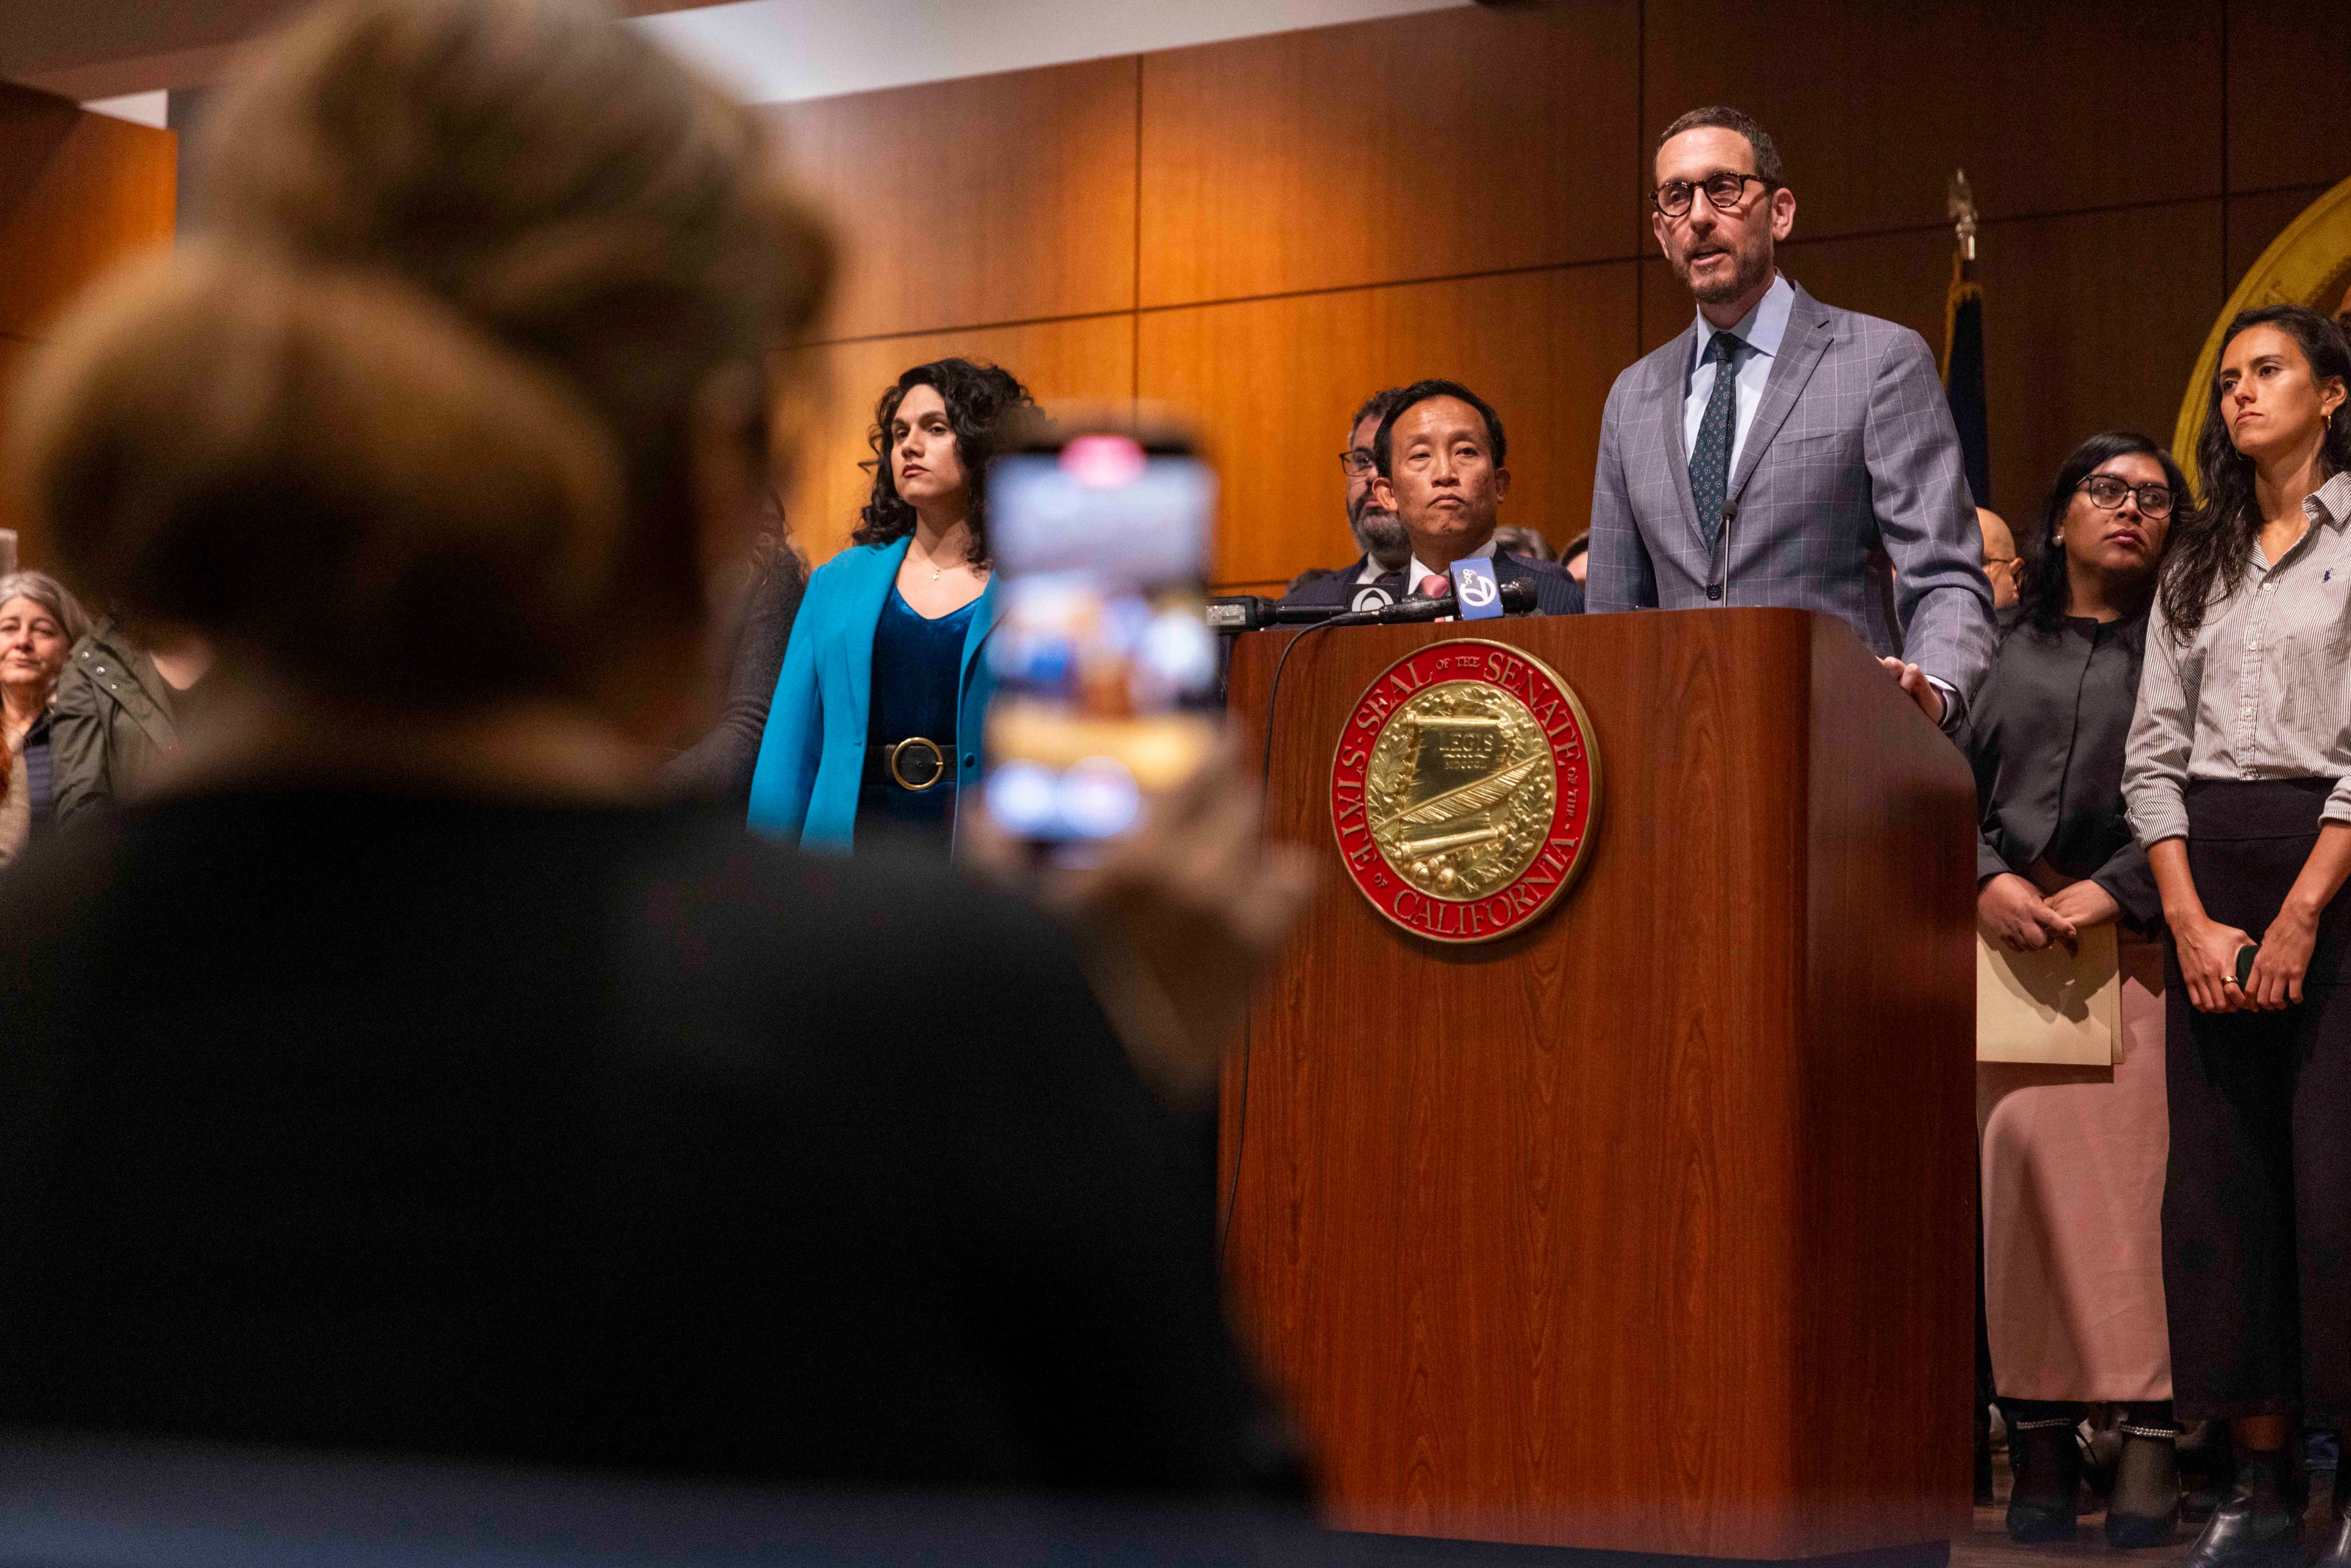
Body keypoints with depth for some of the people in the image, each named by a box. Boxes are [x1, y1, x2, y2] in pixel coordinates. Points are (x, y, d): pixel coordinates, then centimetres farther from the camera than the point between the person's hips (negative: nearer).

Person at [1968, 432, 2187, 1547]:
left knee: (2139, 1183, -12)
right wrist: (1989, 880, -8)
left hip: (2138, 941, -2)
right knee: (2021, 1173, -5)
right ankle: (2042, 1444, -4)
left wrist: (2102, 896, -11)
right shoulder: (2003, 651, 17)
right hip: (2007, 943, 2)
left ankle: (2151, 1449, -13)